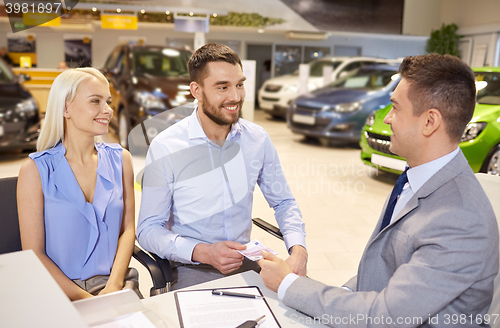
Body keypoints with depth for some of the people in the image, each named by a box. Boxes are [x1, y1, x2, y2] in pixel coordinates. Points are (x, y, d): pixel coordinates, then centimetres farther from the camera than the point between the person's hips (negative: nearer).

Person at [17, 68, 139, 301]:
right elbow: (33, 254, -4)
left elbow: (127, 229, 5)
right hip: (60, 291, -2)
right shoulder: (36, 170, -4)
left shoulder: (120, 159, 6)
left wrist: (114, 286, -9)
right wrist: (85, 300, -13)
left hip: (115, 284, 2)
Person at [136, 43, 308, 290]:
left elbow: (284, 202, 10)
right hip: (192, 268, -3)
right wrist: (203, 252, -24)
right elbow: (148, 229, -8)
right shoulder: (165, 148, -12)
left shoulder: (257, 139, 0)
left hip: (247, 261, 4)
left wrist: (298, 249, -9)